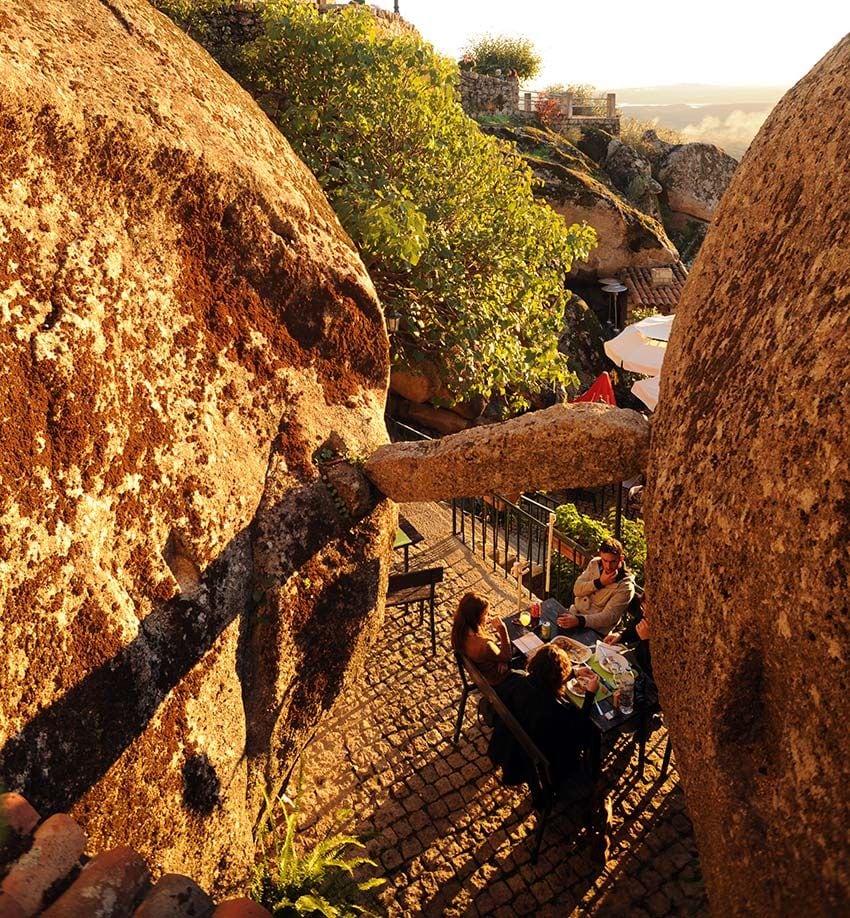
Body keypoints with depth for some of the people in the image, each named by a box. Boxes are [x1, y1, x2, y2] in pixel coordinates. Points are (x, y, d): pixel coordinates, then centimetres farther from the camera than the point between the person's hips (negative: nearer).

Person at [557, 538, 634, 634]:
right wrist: (600, 582, -20)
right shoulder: (595, 563, 0)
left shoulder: (626, 586, -17)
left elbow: (608, 617, -23)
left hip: (595, 629, -6)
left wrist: (579, 621, -36)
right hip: (574, 613, 6)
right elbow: (577, 590, -3)